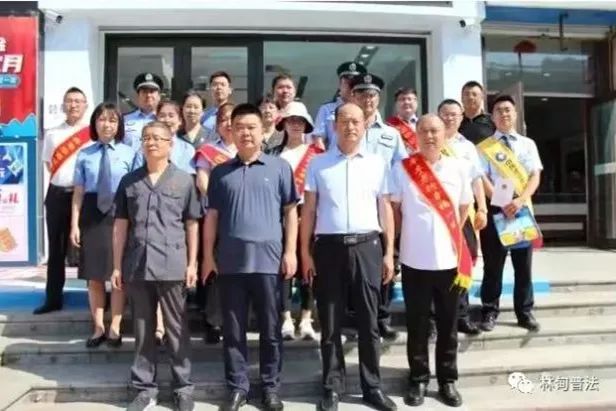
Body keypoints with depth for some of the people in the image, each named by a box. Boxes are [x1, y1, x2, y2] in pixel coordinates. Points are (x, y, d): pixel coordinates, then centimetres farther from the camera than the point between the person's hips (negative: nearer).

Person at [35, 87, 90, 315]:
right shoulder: (52, 133, 12)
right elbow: (49, 164, 18)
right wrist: (62, 179, 3)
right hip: (57, 195, 4)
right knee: (56, 249, 9)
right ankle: (53, 298, 18)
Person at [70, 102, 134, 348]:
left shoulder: (129, 154, -2)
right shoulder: (84, 155, 3)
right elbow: (79, 191, 3)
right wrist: (74, 224, -2)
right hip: (92, 213, 2)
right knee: (94, 275, 11)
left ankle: (115, 328, 21)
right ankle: (98, 327, 26)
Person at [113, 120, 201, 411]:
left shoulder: (184, 180, 2)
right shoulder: (129, 181, 9)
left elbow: (192, 225, 3)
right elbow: (120, 224, 10)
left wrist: (192, 263, -2)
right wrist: (117, 265, 6)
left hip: (172, 266, -2)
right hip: (137, 266, 3)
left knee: (176, 330, 7)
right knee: (142, 330, 12)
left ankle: (183, 388, 19)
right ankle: (145, 387, 24)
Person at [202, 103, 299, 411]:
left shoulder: (280, 168, 4)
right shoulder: (220, 172, 10)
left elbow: (290, 212, 4)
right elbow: (211, 216, 11)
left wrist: (290, 251, -3)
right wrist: (208, 255, 5)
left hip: (268, 259, -1)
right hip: (230, 260, 2)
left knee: (271, 328, 8)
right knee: (233, 329, 9)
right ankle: (237, 386, 24)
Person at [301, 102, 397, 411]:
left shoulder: (378, 163, 7)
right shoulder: (318, 164, 5)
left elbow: (385, 209, 8)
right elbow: (308, 210, 5)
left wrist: (389, 253, 4)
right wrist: (305, 252, 0)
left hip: (367, 246, 1)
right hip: (329, 246, 0)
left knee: (368, 321, 9)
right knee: (330, 324, 8)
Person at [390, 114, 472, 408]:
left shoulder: (459, 168, 2)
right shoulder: (401, 169, -4)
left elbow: (463, 208, 13)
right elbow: (393, 209, 4)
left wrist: (450, 235, 11)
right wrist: (412, 233, 7)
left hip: (450, 259, 2)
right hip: (414, 259, -1)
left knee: (448, 324, 12)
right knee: (417, 325, 9)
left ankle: (447, 380, 28)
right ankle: (419, 379, 24)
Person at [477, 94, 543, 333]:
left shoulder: (528, 144, 10)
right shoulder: (484, 147, 3)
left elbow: (535, 176, 2)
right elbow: (482, 179, -5)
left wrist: (519, 200, -16)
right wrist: (502, 203, -18)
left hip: (522, 208, 2)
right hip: (495, 209, -2)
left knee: (523, 265, 9)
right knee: (493, 264, 4)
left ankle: (525, 313, 21)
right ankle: (490, 312, 15)